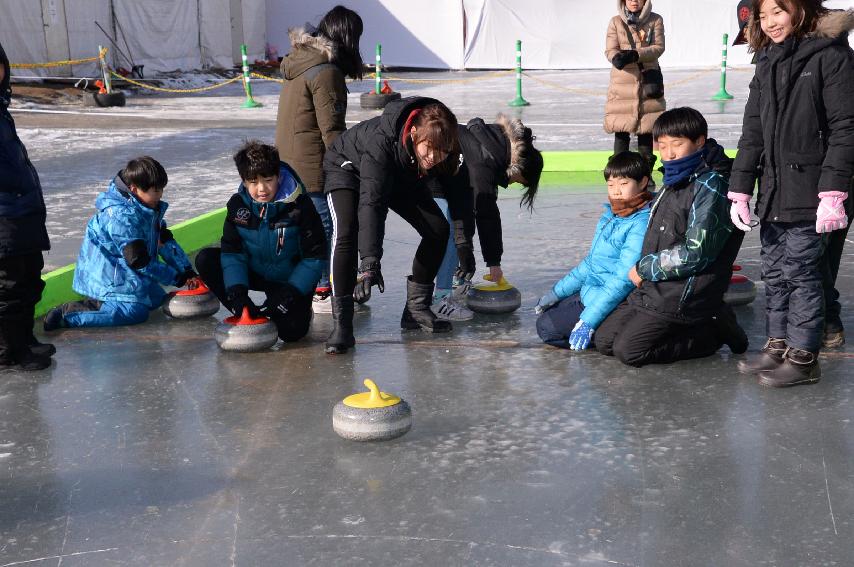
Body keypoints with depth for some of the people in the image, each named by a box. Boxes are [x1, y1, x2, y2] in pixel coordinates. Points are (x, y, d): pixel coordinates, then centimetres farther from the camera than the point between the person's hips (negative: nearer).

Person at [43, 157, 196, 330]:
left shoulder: (149, 207, 3)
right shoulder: (122, 217, -26)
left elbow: (165, 241, 9)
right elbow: (140, 262, -24)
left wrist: (187, 271, 0)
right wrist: (176, 278, -16)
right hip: (105, 275, -10)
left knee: (157, 298, 11)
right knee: (136, 311, -23)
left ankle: (97, 302, 8)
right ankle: (67, 314, -20)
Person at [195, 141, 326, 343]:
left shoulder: (299, 205, -22)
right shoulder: (238, 204, -12)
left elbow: (314, 256, -17)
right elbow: (232, 252, -10)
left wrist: (290, 293, -23)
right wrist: (237, 291, -25)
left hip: (290, 279, -4)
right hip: (254, 273, 4)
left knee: (291, 331, -27)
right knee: (205, 260, -18)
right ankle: (248, 314, -7)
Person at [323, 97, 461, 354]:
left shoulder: (445, 151, -30)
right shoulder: (381, 142, -44)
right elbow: (371, 202, -50)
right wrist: (370, 263, -57)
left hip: (400, 176, 5)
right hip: (349, 167, -5)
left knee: (438, 229, -6)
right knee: (346, 233, -28)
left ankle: (416, 308, 9)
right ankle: (341, 324, -24)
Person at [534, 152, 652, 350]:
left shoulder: (641, 224, -20)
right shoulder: (609, 216, 9)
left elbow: (624, 279, -25)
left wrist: (588, 320, -27)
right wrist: (557, 292, 16)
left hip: (609, 302, -10)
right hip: (589, 293, 10)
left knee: (546, 326, -15)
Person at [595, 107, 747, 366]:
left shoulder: (711, 186, -16)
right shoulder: (675, 180, 13)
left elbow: (695, 254, -21)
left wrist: (644, 268, -12)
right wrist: (643, 270, 11)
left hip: (686, 295, -9)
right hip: (654, 287, 9)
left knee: (628, 350, -15)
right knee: (603, 340, 7)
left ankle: (711, 334, -1)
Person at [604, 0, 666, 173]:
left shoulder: (655, 20, 3)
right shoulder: (615, 22, 3)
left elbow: (658, 47, -6)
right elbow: (610, 50, -3)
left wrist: (635, 54, -21)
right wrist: (616, 57, -28)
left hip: (648, 81, 1)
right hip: (622, 81, -1)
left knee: (646, 129, 7)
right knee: (621, 129, -3)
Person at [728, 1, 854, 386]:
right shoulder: (767, 63, 13)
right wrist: (739, 191, 8)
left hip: (808, 193, -7)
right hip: (773, 194, 7)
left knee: (801, 272, -1)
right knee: (774, 273, 13)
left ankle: (804, 357, 10)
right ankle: (778, 345, 25)